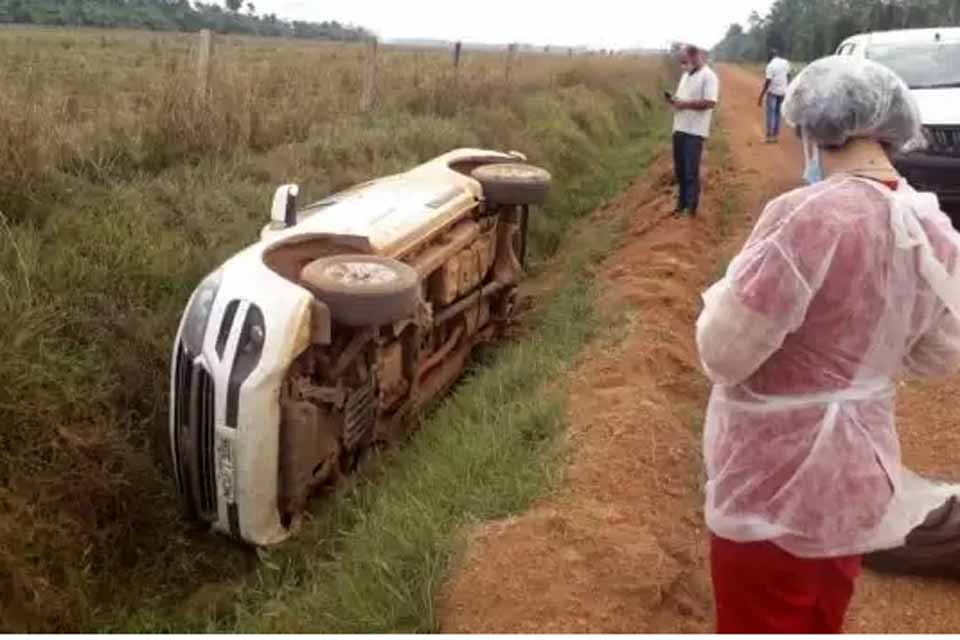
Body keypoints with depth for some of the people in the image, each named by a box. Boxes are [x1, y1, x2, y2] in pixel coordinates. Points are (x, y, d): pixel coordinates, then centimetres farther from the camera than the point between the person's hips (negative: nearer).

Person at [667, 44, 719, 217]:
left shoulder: (708, 76, -11)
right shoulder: (686, 75, 16)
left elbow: (709, 102, -20)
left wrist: (684, 104, -20)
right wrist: (675, 100, -1)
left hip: (695, 131, -8)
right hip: (679, 129, 8)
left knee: (691, 172, -4)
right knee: (680, 170, 13)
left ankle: (691, 208, 4)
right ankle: (682, 202, 25)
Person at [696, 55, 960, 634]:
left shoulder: (809, 216, -26)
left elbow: (724, 353, -23)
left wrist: (721, 296, -4)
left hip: (779, 481, -6)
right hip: (863, 476, 7)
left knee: (762, 625, 15)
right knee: (821, 623, 27)